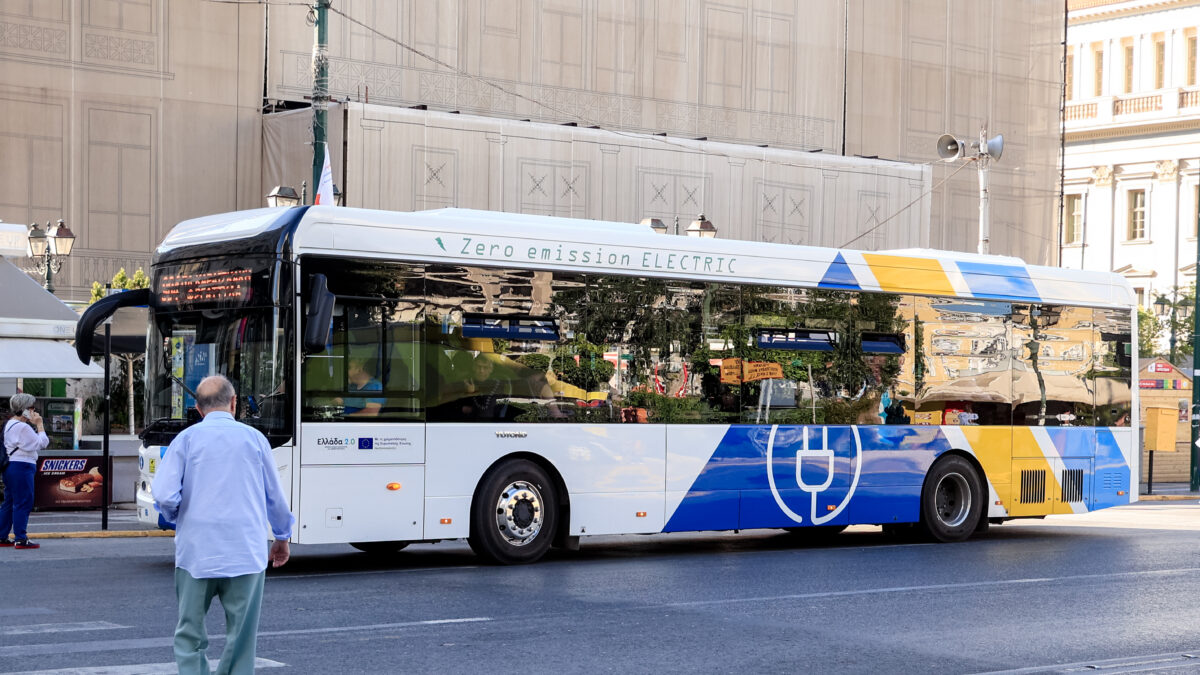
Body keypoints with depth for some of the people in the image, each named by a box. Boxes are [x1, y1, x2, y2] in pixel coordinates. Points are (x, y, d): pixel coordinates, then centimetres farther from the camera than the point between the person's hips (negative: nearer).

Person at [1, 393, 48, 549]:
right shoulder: (22, 427, -16)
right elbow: (42, 443, -15)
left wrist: (34, 425, 14)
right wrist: (39, 424, -9)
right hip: (22, 466, -10)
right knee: (23, 503, -6)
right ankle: (20, 539, -5)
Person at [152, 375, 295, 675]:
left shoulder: (186, 439, 1)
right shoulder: (254, 438, 4)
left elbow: (163, 495, -8)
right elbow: (275, 497, 12)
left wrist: (177, 520, 14)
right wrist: (283, 538, 28)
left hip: (196, 551, 0)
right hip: (246, 554, 0)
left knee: (189, 634, 9)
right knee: (241, 639, 7)